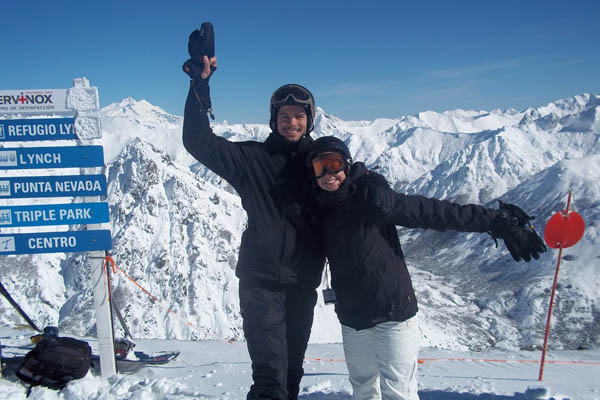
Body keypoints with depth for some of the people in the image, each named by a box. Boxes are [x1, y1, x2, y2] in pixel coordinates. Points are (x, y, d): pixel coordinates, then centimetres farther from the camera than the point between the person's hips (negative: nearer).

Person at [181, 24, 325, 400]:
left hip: (303, 280, 3)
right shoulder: (252, 158, -1)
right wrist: (200, 84, -16)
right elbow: (199, 141, -9)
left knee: (292, 363, 18)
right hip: (260, 278, -3)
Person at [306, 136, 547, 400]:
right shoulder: (322, 210, 2)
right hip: (352, 318, 6)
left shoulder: (371, 197, -15)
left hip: (393, 312, -5)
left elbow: (434, 212, -16)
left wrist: (495, 221, -19)